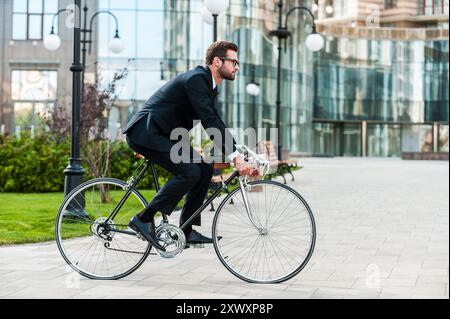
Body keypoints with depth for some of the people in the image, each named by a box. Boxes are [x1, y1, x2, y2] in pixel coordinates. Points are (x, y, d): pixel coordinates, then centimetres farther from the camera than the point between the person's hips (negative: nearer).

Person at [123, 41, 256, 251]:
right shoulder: (195, 79, -19)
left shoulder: (209, 85, 13)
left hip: (162, 135, 10)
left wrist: (239, 154, 8)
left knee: (205, 169, 2)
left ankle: (186, 231, 6)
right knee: (189, 172, -21)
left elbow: (217, 124, 17)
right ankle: (144, 219, -13)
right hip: (145, 132, -10)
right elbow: (209, 122, -28)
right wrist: (235, 157, -31)